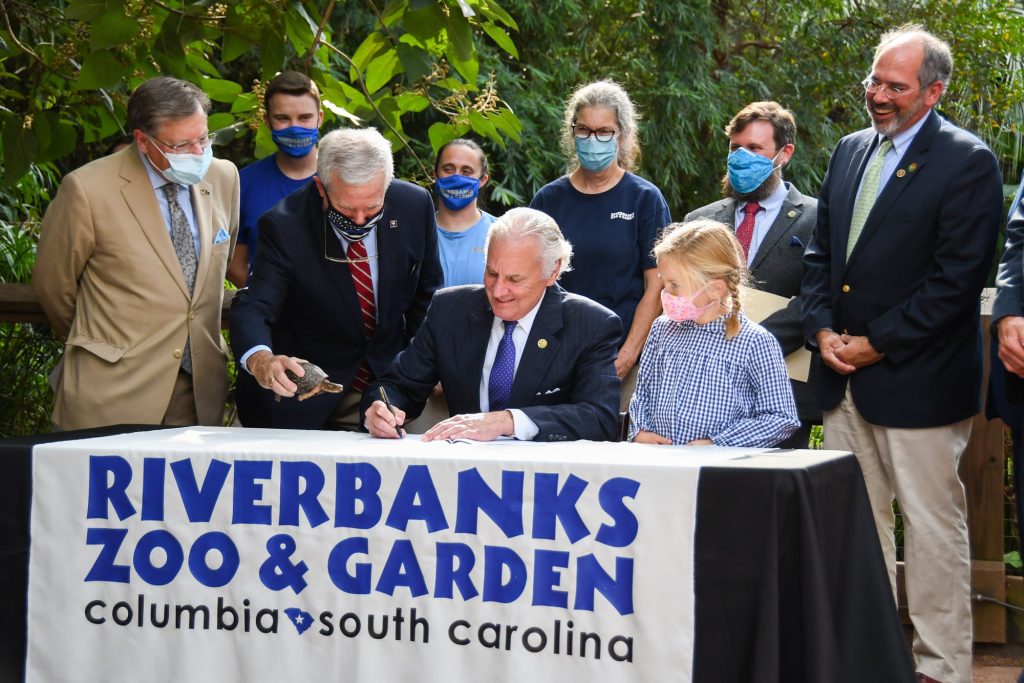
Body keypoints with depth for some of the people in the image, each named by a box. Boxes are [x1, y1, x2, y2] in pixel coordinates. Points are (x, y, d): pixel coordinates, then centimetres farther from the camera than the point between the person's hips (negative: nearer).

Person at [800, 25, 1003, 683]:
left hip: (918, 379, -7)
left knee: (933, 525, 0)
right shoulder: (850, 151, 13)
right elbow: (820, 253, 16)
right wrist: (823, 328, 0)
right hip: (845, 378, 7)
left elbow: (958, 277, -14)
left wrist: (878, 344, -14)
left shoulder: (967, 161, -8)